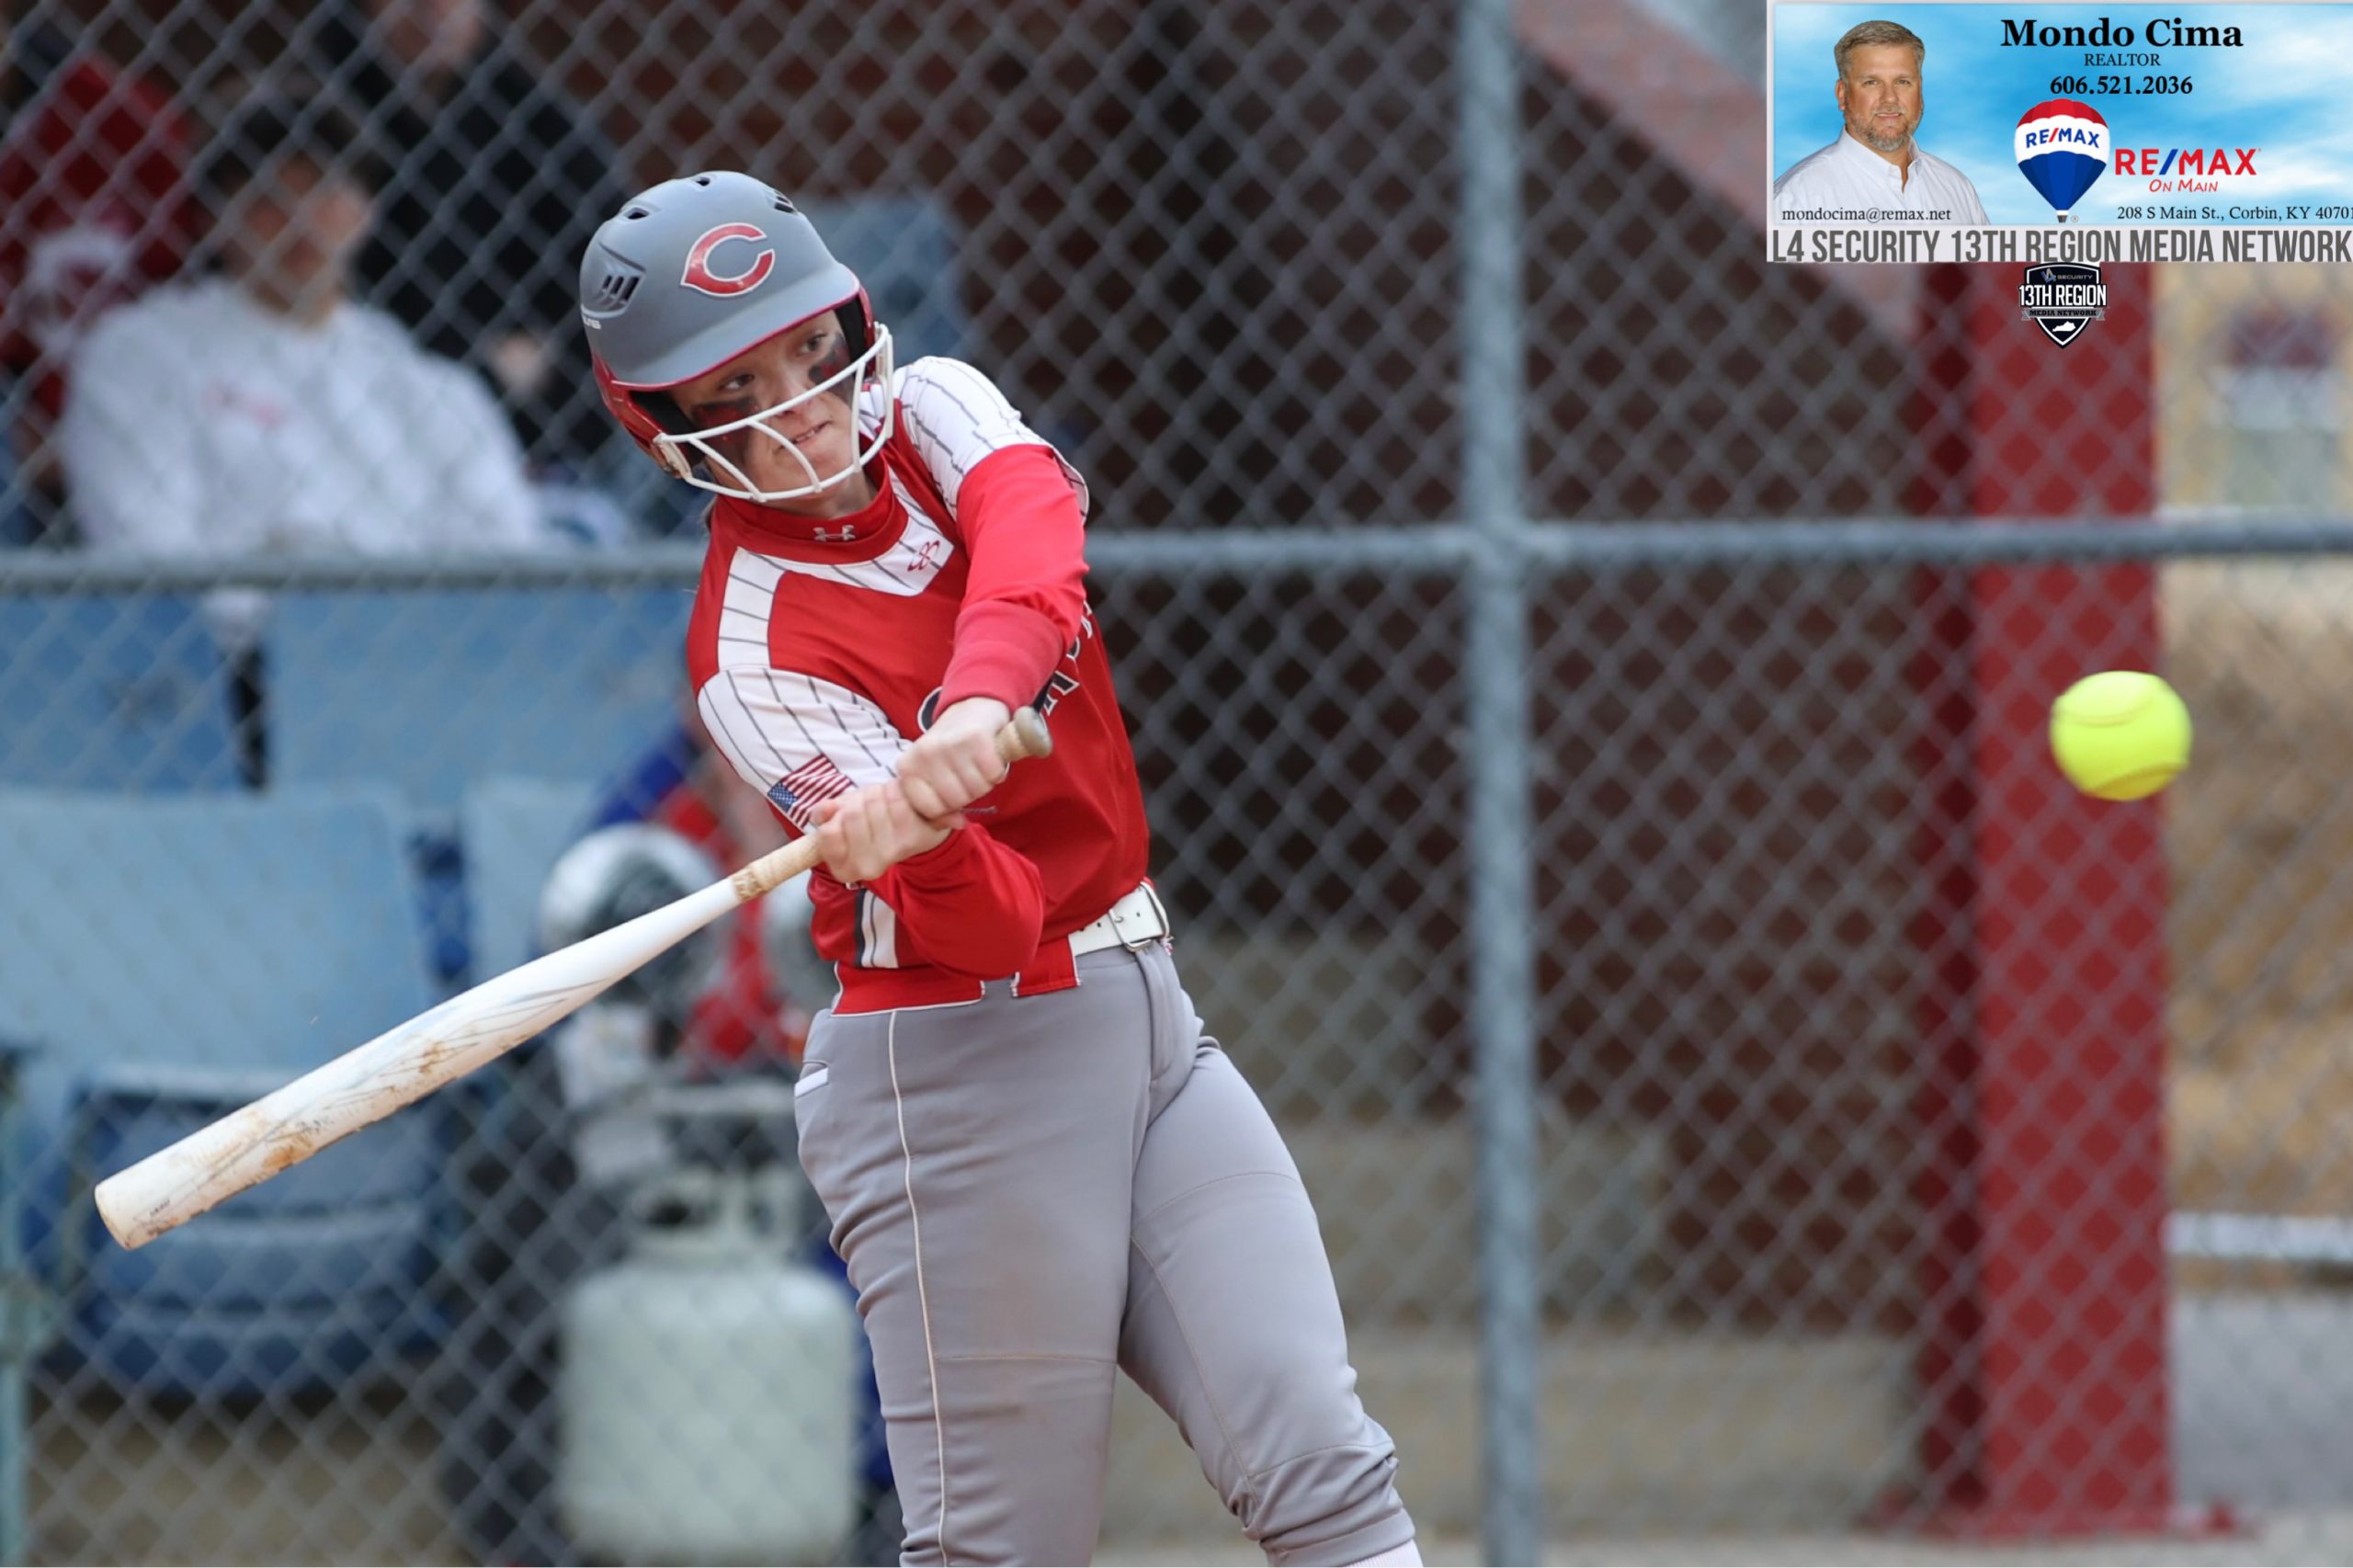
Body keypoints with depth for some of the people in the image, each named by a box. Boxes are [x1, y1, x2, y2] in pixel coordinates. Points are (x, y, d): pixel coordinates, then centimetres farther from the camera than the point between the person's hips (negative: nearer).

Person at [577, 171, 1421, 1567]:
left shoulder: (935, 412, 2)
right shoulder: (754, 653, -13)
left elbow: (1032, 533, -23)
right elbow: (990, 926, -23)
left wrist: (983, 695, -43)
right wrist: (912, 839, -46)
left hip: (1147, 1017, 6)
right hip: (964, 1070, -6)